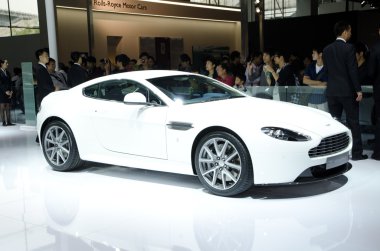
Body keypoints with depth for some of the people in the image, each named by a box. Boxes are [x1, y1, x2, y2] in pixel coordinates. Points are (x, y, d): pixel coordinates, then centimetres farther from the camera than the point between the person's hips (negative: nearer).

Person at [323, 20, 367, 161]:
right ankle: (356, 153, 6)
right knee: (353, 122, 3)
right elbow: (353, 71, -13)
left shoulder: (327, 49, 5)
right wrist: (358, 90, -9)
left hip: (332, 91, 5)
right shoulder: (349, 48, -11)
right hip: (347, 91, -5)